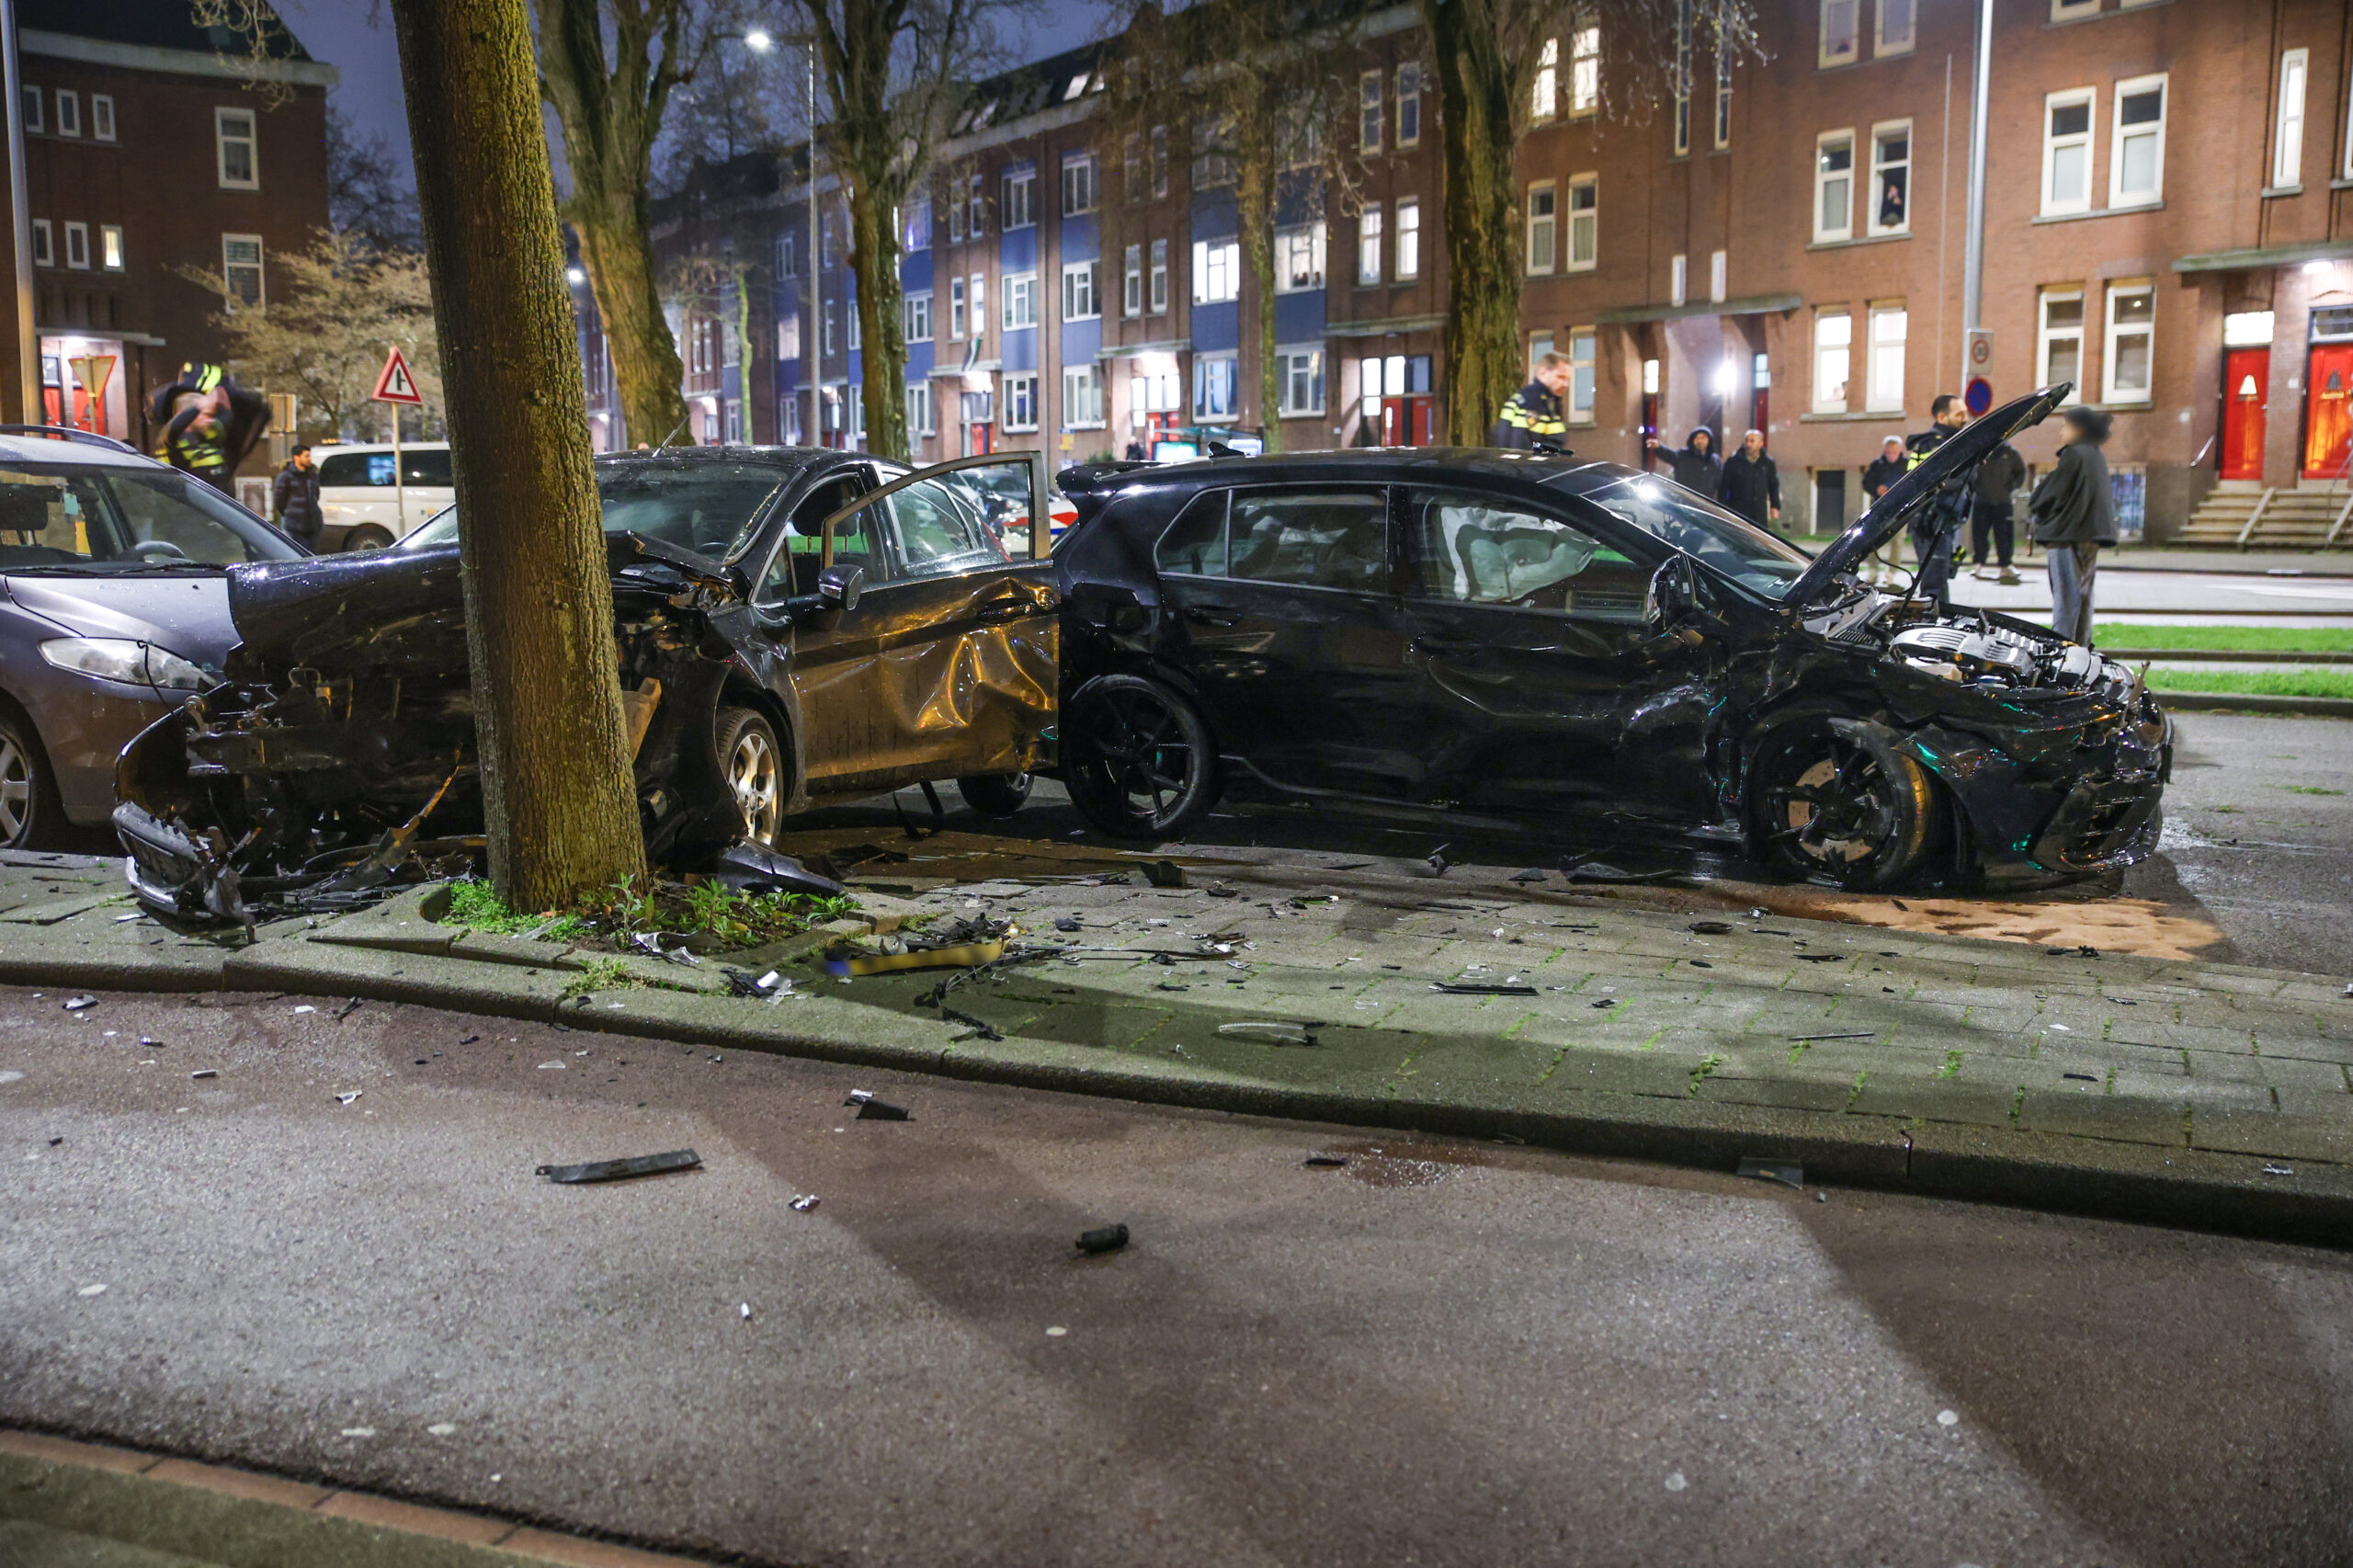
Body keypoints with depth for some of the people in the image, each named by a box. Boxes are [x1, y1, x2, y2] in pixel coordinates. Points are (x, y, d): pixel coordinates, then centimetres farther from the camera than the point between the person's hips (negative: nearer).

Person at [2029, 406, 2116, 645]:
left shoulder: (2073, 454, -13)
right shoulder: (2098, 456, 13)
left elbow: (2054, 491, -11)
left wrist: (2033, 508, 7)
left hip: (2067, 531, -8)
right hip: (2092, 534, 8)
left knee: (2066, 594, -7)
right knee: (2084, 593, 12)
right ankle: (2082, 645, 16)